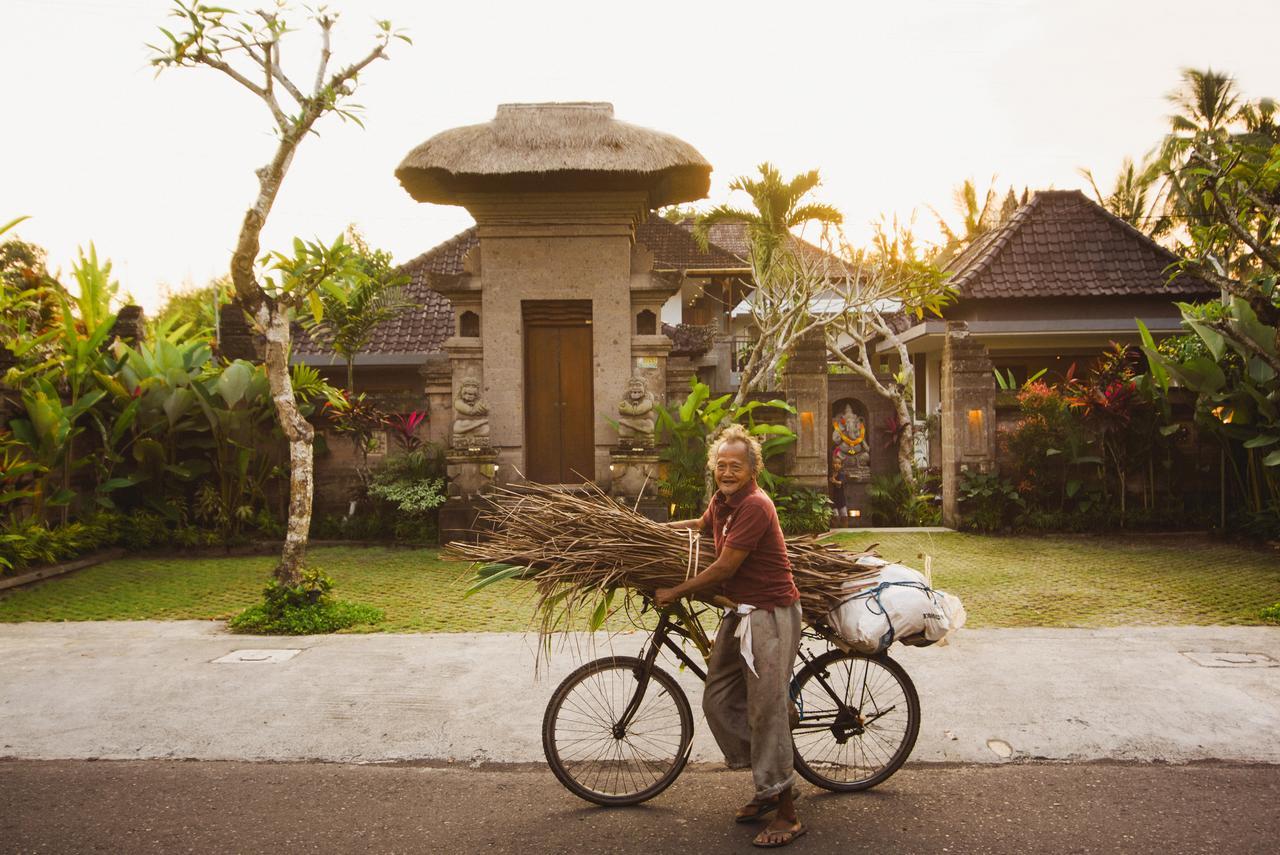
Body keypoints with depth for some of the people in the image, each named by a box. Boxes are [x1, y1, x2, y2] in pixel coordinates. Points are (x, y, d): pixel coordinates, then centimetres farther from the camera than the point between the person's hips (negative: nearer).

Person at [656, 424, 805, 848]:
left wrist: (675, 591, -9)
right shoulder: (721, 501, 10)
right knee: (718, 701, 11)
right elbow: (701, 526, 35)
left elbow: (724, 568, -19)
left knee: (766, 711, -7)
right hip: (740, 612, 10)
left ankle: (786, 812, 6)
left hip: (771, 613, -10)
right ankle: (768, 786, 26)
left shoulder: (755, 506, -19)